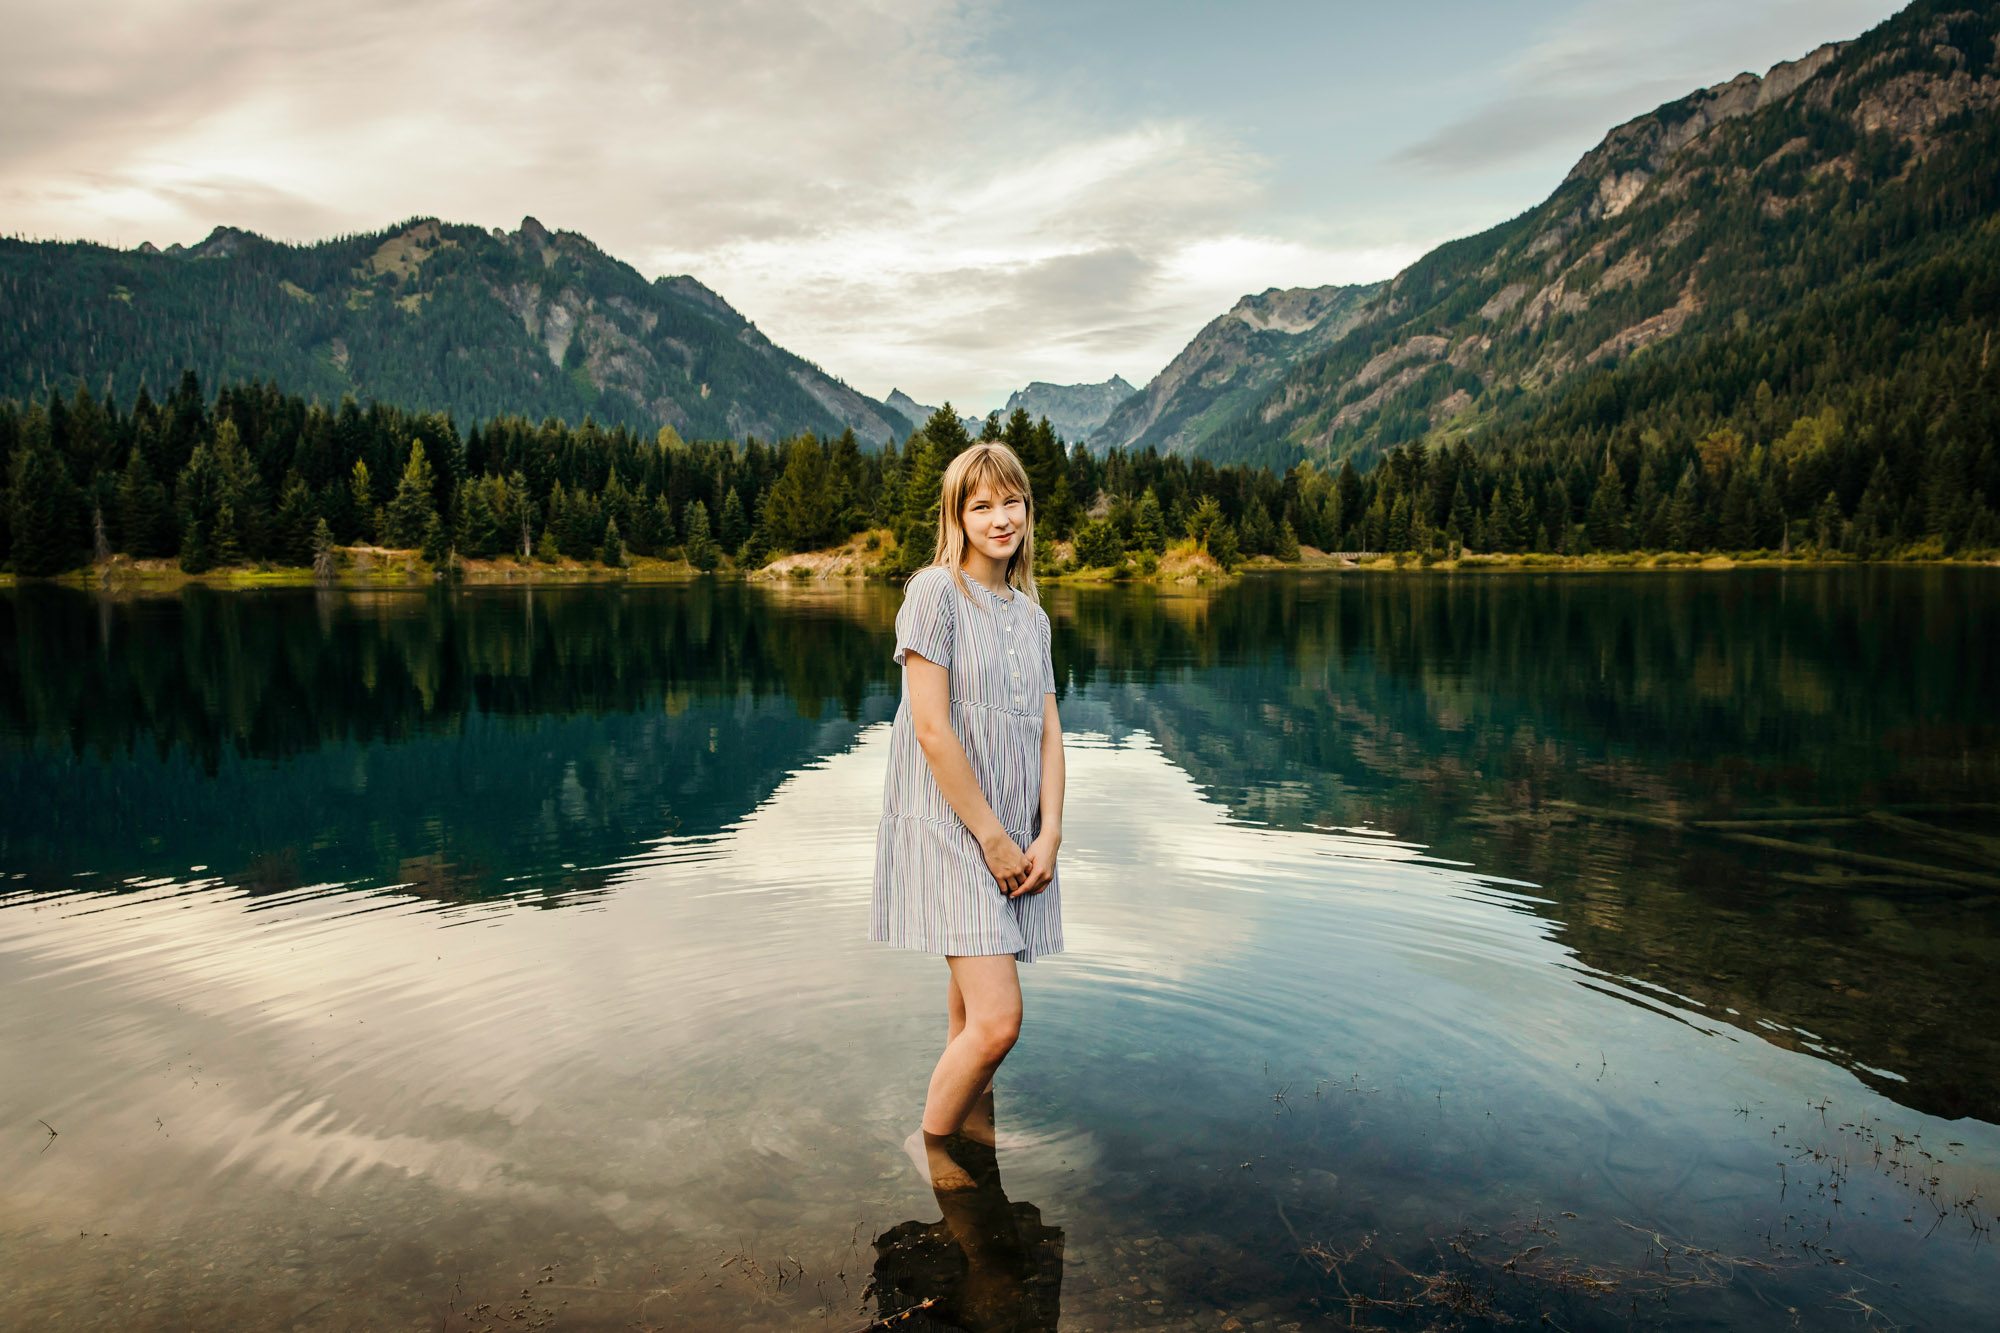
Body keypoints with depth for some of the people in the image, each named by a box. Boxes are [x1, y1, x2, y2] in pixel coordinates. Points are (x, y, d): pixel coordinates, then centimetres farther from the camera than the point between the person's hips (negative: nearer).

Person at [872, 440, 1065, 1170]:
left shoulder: (1031, 615, 14)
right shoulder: (936, 592, -8)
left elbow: (1046, 730, 10)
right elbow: (931, 729, -14)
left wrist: (1048, 834, -4)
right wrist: (992, 837, -13)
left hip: (1017, 842, 7)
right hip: (949, 831, -7)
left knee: (973, 1021, 12)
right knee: (996, 1022, -13)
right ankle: (928, 1140, 10)